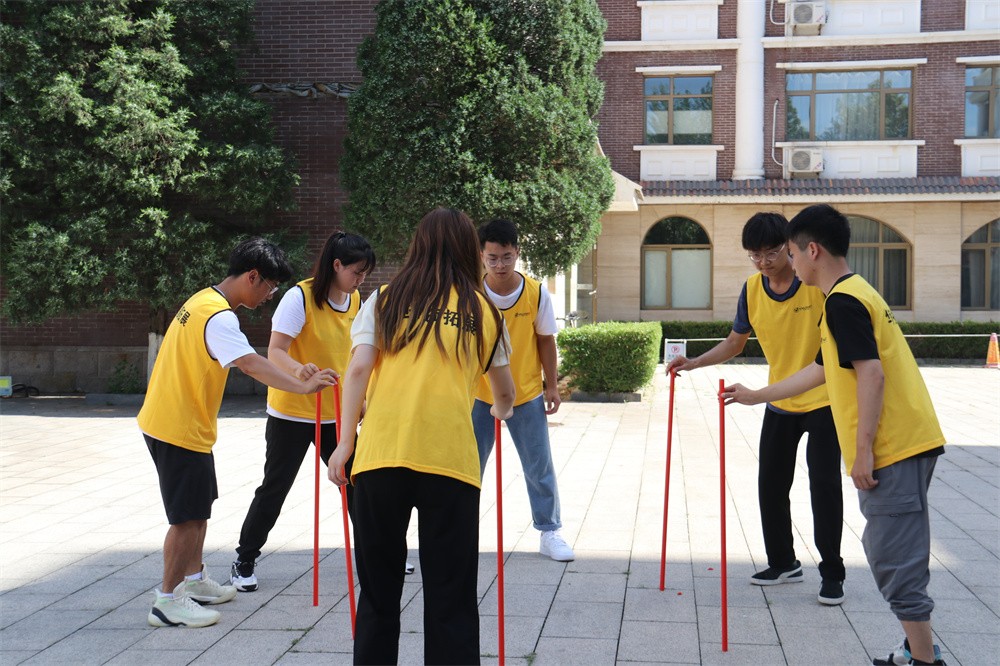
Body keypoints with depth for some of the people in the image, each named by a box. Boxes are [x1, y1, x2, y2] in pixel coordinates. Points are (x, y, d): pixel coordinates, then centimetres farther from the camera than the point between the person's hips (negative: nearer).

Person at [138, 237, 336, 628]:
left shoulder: (204, 300, 10)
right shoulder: (218, 316, -22)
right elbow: (251, 364, -36)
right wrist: (302, 387, -44)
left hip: (184, 424, 10)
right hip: (179, 430, -10)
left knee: (198, 509, 20)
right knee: (188, 517, -4)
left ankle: (194, 581, 32)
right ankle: (167, 602, 4)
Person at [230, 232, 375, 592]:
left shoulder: (355, 301, 3)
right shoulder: (300, 297, -18)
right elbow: (275, 351, -24)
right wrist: (299, 369, -45)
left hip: (335, 412, 6)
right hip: (292, 411, -6)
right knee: (274, 488, 2)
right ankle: (244, 562, 17)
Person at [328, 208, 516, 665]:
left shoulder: (385, 300, 12)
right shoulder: (482, 310, 13)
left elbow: (358, 368, 0)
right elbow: (505, 391, 26)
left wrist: (345, 441, 2)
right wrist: (501, 410, 47)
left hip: (380, 455, 1)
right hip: (451, 458, -1)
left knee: (378, 591, 12)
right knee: (450, 597, 7)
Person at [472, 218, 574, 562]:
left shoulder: (537, 292, -10)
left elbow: (545, 340, 1)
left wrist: (551, 385, 3)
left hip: (527, 395, 1)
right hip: (480, 395, 0)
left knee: (540, 467, 7)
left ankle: (550, 532, 20)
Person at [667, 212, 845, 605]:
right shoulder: (752, 289, -2)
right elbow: (735, 343, 9)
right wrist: (694, 363, -4)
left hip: (824, 400, -5)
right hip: (780, 404, 5)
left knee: (824, 485, -5)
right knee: (770, 484, 9)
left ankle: (832, 573, 8)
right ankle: (783, 563, 27)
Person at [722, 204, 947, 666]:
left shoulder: (842, 301, -13)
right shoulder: (854, 294, 20)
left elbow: (872, 374, -21)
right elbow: (822, 370, 28)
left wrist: (863, 450, -20)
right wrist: (756, 396, 34)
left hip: (891, 449, -10)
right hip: (904, 443, 10)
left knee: (894, 557, -5)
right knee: (888, 550, 18)